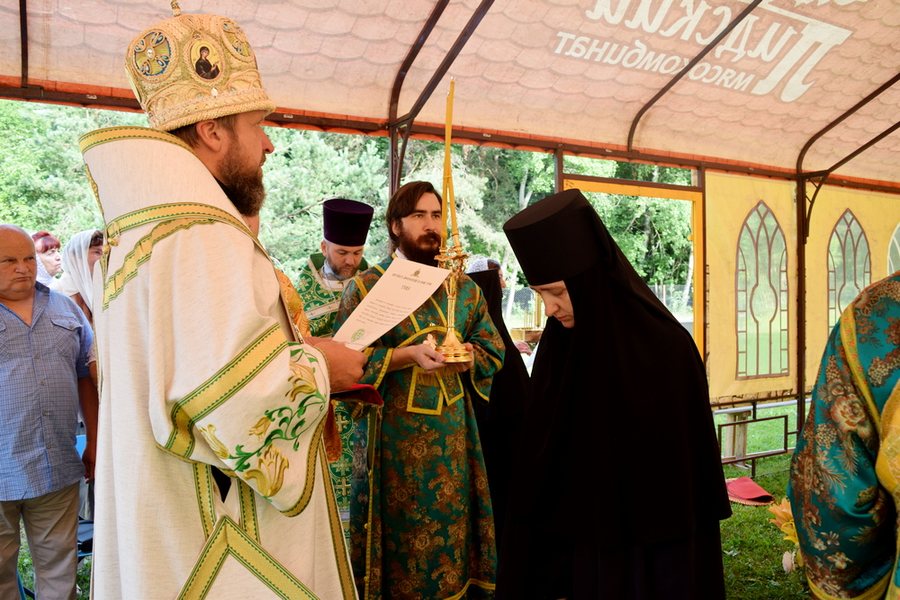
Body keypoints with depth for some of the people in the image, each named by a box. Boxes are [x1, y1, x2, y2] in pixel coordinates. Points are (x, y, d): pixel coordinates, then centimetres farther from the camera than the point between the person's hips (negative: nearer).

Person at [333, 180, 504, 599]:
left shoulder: (465, 289, 10)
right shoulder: (365, 287, -1)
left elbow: (492, 349, 9)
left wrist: (466, 358, -13)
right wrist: (409, 354, -20)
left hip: (452, 431, 3)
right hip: (394, 432, -3)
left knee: (451, 522, 9)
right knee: (403, 528, 4)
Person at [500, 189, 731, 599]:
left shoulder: (666, 348, -19)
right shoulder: (557, 345, -4)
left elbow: (691, 462, -13)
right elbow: (539, 453, 3)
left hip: (654, 542, -4)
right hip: (579, 537, 5)